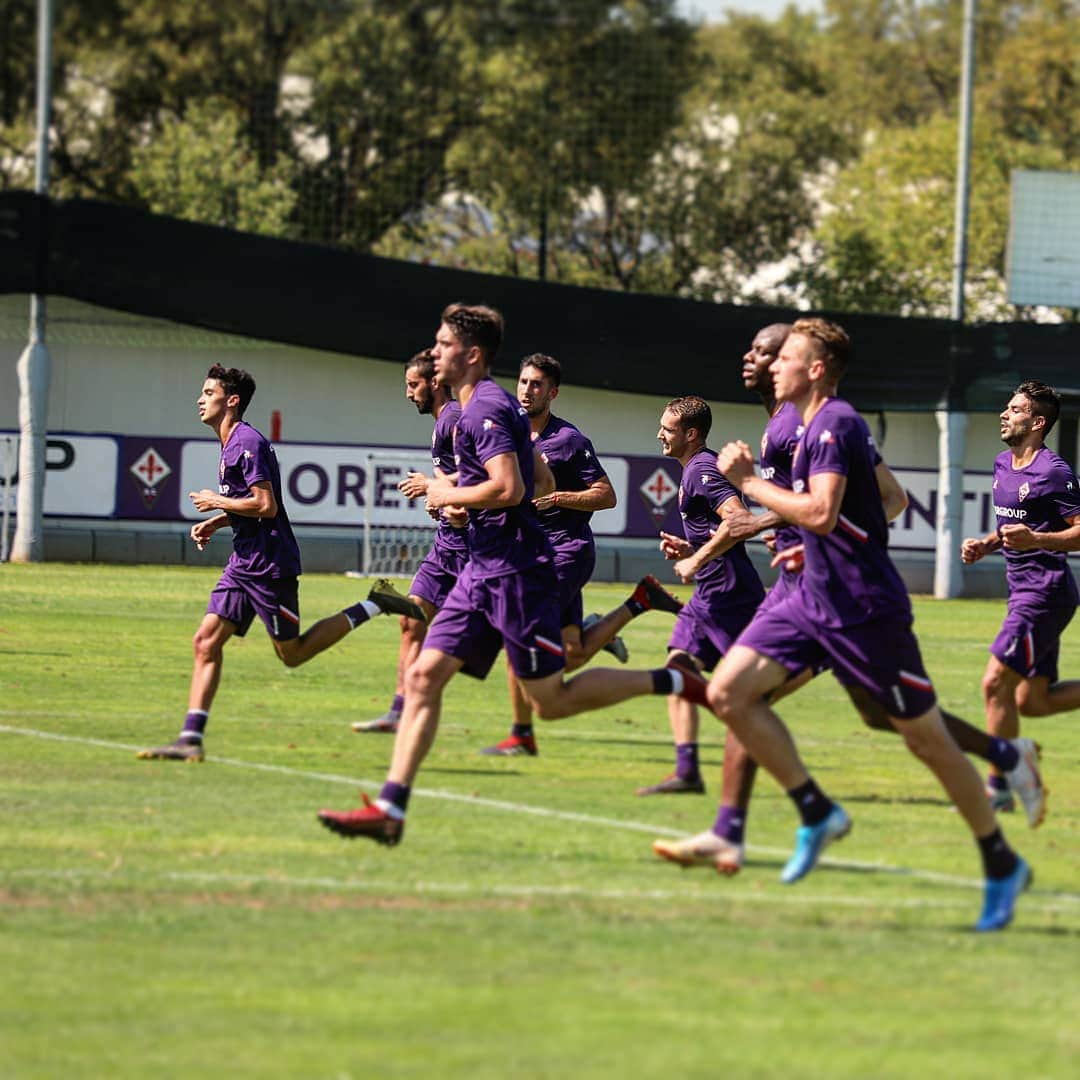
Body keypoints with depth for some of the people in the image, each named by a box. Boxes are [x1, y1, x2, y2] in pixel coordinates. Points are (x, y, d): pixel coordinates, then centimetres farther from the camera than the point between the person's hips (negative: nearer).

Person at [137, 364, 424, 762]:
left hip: (269, 563, -10)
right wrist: (216, 523, 11)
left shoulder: (248, 443, -15)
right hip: (244, 561, 10)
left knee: (292, 653, 0)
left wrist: (217, 502, -10)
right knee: (207, 641, -1)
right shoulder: (231, 444, 16)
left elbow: (266, 506, -22)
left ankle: (372, 606, 10)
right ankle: (190, 739, -5)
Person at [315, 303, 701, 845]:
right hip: (483, 570, 10)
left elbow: (510, 487, -26)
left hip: (515, 571, -10)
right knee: (423, 677, 0)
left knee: (551, 701, -4)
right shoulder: (491, 406, 18)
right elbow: (544, 484, 25)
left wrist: (450, 495, -10)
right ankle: (389, 808, -4)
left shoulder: (485, 409, -14)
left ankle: (671, 681, 8)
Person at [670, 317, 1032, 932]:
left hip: (863, 609, -10)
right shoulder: (820, 425, 15)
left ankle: (1003, 865, 13)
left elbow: (821, 512, -29)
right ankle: (817, 813, 1)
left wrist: (749, 481, -19)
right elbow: (889, 501, 25)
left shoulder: (834, 425, -15)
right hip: (815, 599, 10)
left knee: (927, 739, 0)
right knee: (727, 692, -5)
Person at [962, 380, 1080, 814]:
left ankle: (999, 786, -4)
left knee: (996, 684, -11)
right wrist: (986, 545, 10)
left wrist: (1035, 540, -28)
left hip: (1045, 593, -10)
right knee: (1032, 701, 9)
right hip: (1025, 592, 10)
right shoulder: (1003, 465, 13)